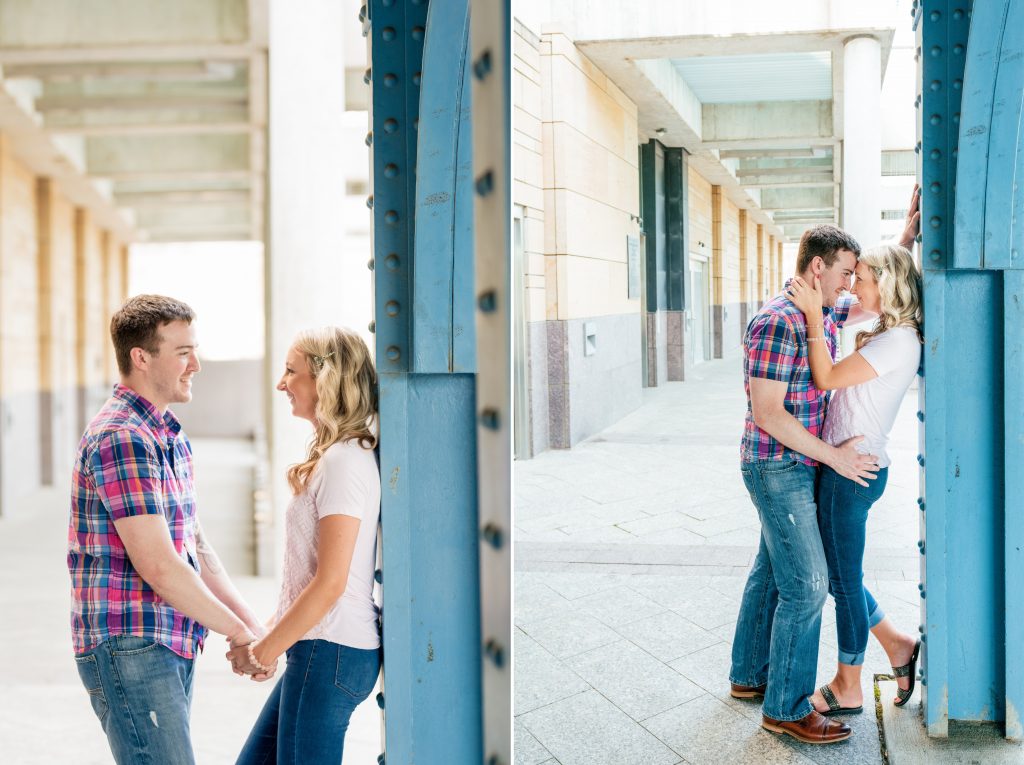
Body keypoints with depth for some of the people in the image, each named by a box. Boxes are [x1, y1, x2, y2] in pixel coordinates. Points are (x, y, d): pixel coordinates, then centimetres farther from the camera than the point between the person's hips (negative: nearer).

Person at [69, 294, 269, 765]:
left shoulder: (169, 437, 15)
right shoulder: (120, 438, -17)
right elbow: (156, 565, -21)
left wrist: (251, 622, 8)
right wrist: (237, 632, -12)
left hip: (173, 645, 9)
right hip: (130, 649, -9)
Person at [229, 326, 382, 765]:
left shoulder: (343, 461, -17)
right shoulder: (332, 455, 14)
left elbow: (330, 582, -21)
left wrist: (264, 652, -12)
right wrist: (268, 634, 14)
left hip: (330, 651, -10)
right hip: (318, 649, 10)